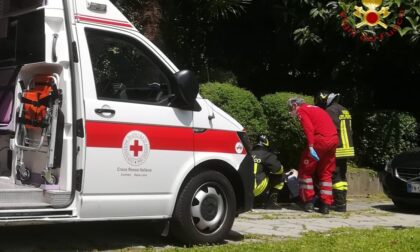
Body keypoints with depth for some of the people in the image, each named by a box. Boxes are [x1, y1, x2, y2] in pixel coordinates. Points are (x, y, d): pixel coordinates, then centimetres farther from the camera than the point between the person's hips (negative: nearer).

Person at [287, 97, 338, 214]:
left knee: (305, 170, 7)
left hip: (320, 139, -7)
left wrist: (311, 146, -21)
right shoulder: (316, 108, 28)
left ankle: (308, 203, 9)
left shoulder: (301, 110, 4)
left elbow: (308, 127, -12)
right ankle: (325, 205, 13)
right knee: (325, 173, 16)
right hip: (334, 139, 7)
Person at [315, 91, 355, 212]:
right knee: (342, 176, 13)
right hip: (347, 148, 9)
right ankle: (342, 202, 16)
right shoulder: (343, 110, 18)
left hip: (337, 150, -9)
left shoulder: (330, 110, -12)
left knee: (336, 176, -7)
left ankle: (339, 204, -8)